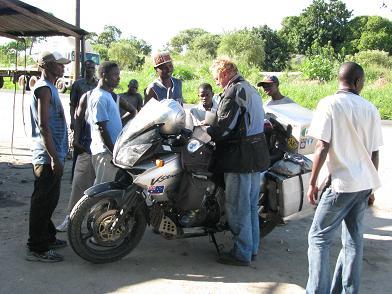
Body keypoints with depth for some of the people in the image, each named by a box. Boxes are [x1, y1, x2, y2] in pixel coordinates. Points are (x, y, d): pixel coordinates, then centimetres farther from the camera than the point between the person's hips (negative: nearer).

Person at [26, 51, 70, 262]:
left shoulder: (49, 88, 17)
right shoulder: (44, 88, -14)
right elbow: (43, 125, -21)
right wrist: (54, 157, -23)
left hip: (51, 155, 10)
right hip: (47, 157, -10)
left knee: (49, 200, 18)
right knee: (43, 201, -3)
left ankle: (47, 238, 31)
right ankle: (36, 249, 5)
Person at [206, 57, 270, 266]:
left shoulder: (233, 91, -12)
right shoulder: (251, 90, 18)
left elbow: (224, 126, -19)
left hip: (240, 155, -10)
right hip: (257, 154, 10)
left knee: (237, 207, -1)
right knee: (251, 205, 16)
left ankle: (242, 254, 7)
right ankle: (252, 248, 26)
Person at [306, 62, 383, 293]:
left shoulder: (329, 104, -8)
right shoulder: (370, 109, 7)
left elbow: (322, 147, -14)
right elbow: (374, 154, 10)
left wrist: (312, 182, -6)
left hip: (341, 183, -5)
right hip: (365, 183, 6)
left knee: (319, 237, 3)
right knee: (354, 240, 12)